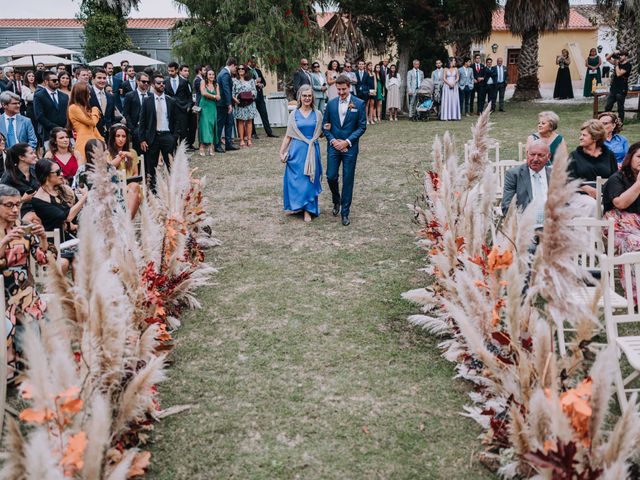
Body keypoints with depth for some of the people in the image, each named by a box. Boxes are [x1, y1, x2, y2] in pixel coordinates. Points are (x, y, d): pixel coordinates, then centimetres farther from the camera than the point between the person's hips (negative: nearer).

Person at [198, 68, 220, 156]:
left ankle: (211, 147, -3)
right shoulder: (203, 82, 2)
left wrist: (209, 95, -11)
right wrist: (214, 96, -5)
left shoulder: (216, 85, 12)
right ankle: (202, 148, -11)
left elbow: (218, 97, 4)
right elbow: (203, 93, -12)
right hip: (204, 106, -4)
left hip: (213, 107, 4)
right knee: (204, 125, -9)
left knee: (212, 125, -2)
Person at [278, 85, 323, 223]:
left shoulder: (317, 114, 5)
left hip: (312, 151, 0)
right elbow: (288, 136, 5)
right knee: (296, 179, 1)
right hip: (297, 150, 0)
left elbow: (320, 133, 15)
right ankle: (298, 205, 18)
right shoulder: (294, 114, 3)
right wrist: (282, 152, 0)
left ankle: (308, 210, 10)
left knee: (309, 179, 2)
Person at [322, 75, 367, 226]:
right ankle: (336, 201, 30)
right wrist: (333, 140, -7)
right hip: (333, 146, 2)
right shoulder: (331, 104, 4)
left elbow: (362, 126, -3)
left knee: (348, 180, 1)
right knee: (331, 177, 1)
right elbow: (325, 125, 9)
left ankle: (345, 212, 10)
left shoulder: (359, 104, -3)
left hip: (350, 147, -2)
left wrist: (347, 141, -12)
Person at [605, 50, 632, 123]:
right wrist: (614, 53, -1)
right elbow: (607, 58, 15)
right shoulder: (618, 63, 10)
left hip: (621, 90, -7)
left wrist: (616, 64, -10)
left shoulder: (627, 65, -10)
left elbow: (618, 74, -20)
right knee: (607, 107, 7)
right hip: (613, 89, 7)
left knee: (620, 108, 2)